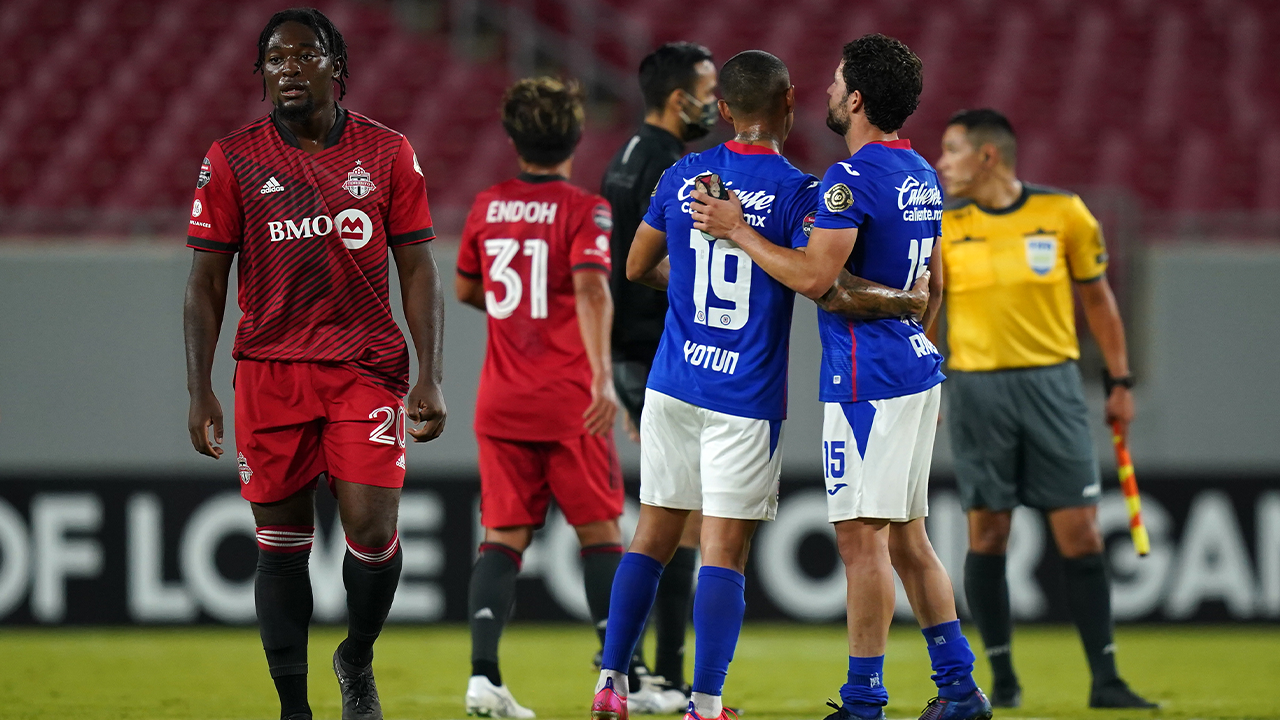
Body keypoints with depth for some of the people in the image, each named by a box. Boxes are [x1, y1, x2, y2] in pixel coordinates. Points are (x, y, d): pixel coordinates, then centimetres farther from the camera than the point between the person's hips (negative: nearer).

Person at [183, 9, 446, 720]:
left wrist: (430, 379, -4)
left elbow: (418, 270, 5)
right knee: (282, 545, 3)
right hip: (269, 372, 1)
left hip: (368, 368, 0)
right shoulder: (233, 158, 2)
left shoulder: (387, 153, 3)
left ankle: (358, 661, 17)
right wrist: (200, 389, -2)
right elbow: (207, 280, 5)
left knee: (372, 532, -10)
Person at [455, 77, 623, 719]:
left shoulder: (487, 208, 7)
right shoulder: (583, 210, -7)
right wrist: (602, 374, -30)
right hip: (569, 401, -4)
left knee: (504, 534, 3)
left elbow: (465, 290, 21)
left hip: (500, 401, 4)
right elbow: (591, 287, -23)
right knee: (599, 531, 8)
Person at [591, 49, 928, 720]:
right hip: (745, 395, -4)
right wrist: (903, 302, -2)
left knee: (654, 532, 13)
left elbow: (638, 266, 14)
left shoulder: (682, 176, 5)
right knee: (725, 547, -3)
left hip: (672, 384, 4)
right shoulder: (796, 192, -11)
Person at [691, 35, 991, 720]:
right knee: (905, 537, 14)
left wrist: (736, 229, -14)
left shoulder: (852, 178, -15)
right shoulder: (922, 176, 14)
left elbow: (813, 277, -23)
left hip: (865, 380, -9)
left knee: (862, 537, -7)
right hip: (915, 370, 9)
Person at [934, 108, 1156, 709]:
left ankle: (1105, 679, 1)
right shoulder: (943, 228, 3)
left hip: (1051, 383, -1)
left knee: (1080, 534, -3)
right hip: (976, 387, 1)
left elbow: (1096, 297, 10)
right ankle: (1002, 677, 10)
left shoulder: (1064, 214, 1)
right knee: (987, 533, 0)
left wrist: (1120, 379, 8)